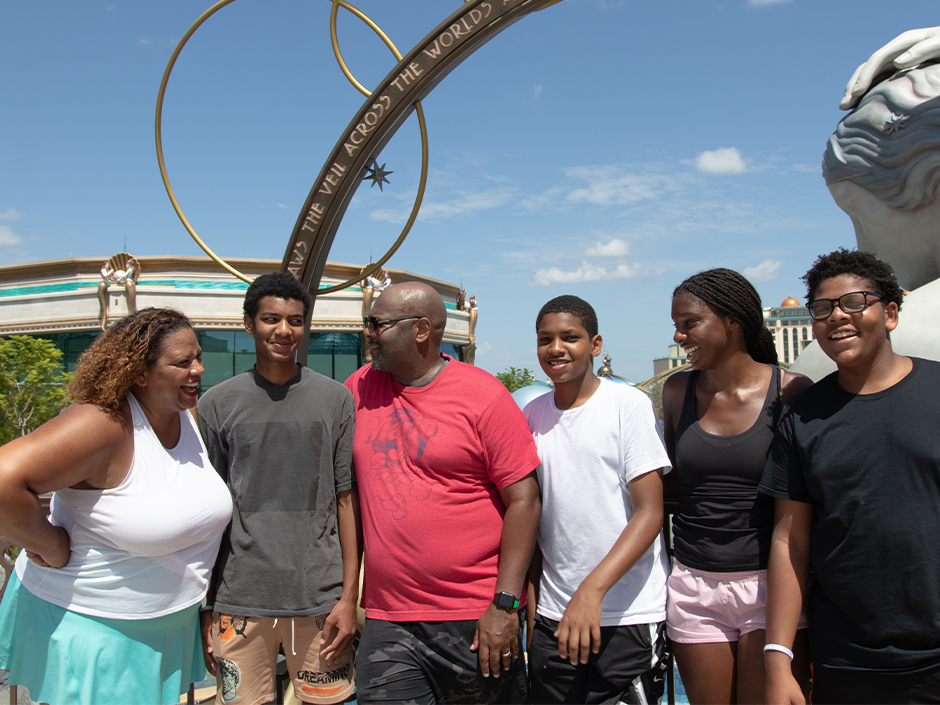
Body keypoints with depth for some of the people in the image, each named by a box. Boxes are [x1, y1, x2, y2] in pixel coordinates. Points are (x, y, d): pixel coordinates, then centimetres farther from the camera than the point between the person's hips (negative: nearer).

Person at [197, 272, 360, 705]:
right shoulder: (216, 405, 3)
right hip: (239, 600, 0)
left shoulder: (335, 400, 2)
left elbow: (348, 501, 2)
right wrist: (203, 607, 4)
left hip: (320, 599, 0)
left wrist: (349, 597, -1)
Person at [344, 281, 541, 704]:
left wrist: (505, 604, -13)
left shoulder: (484, 396, -9)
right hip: (386, 620, 3)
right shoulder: (359, 389, 5)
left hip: (476, 619, -3)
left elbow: (524, 500, -10)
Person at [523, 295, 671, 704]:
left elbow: (650, 513, -13)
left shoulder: (629, 405, -8)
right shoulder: (532, 415, 5)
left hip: (630, 616, -3)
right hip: (553, 616, 4)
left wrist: (592, 589, -22)